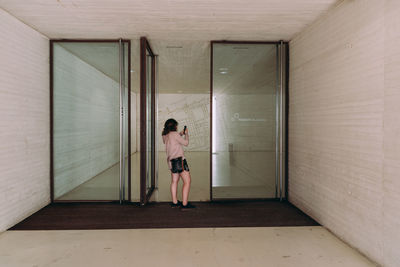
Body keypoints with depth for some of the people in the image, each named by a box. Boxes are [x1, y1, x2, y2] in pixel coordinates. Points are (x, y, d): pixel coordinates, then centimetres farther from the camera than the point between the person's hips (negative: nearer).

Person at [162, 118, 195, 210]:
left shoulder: (165, 136, 10)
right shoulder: (174, 134, -12)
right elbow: (186, 143, -2)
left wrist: (181, 134, 24)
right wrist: (186, 134, 13)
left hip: (171, 161, 9)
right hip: (179, 160, -9)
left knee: (174, 181, 20)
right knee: (187, 181, -5)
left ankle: (174, 202, 29)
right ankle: (185, 204, -6)